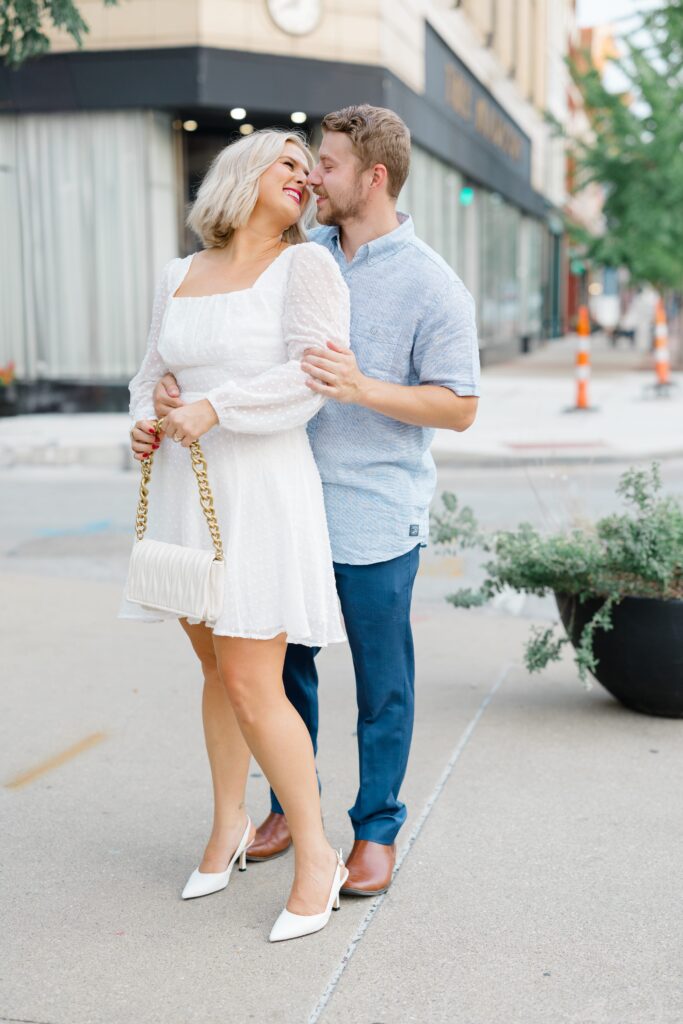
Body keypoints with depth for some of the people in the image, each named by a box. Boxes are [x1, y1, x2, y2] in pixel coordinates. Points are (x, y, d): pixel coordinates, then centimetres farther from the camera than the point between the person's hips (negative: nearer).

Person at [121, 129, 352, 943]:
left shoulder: (305, 265, -5)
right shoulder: (178, 277, 11)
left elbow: (311, 374, -16)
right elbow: (153, 374, 17)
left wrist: (213, 407, -23)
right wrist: (145, 424, -4)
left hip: (263, 490, -5)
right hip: (186, 491, 5)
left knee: (251, 685, -8)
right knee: (218, 670, 15)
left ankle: (316, 858, 7)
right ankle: (229, 825, 33)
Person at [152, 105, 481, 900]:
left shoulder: (431, 284, -8)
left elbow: (460, 407, -10)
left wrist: (361, 388, -23)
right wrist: (173, 384, -8)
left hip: (375, 519, -5)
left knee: (381, 683, 8)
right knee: (282, 662, 16)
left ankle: (377, 828, 26)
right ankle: (292, 804, 36)